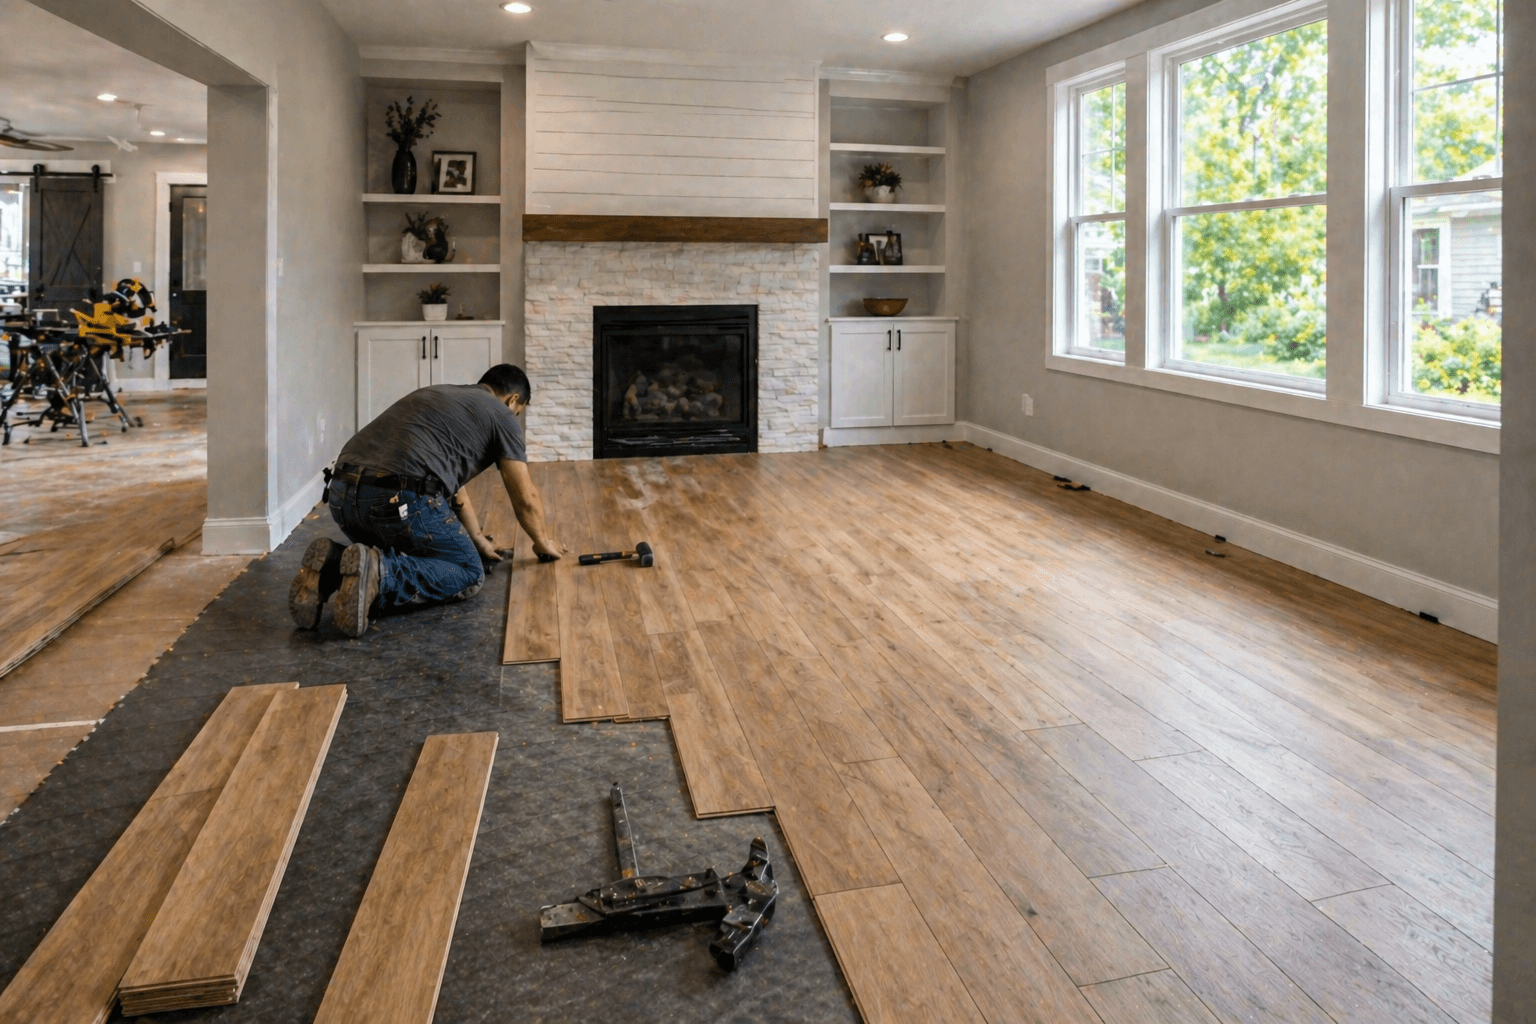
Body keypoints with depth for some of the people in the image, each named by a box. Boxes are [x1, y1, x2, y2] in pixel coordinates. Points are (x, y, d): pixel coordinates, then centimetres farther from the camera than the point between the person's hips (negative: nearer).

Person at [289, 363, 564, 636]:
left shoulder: (434, 394, 35)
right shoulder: (501, 415, 13)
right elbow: (525, 498, 17)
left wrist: (478, 540, 52)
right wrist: (543, 542, 36)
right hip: (401, 501, -8)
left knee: (406, 556, 31)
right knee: (470, 574, 10)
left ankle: (333, 566, 2)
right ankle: (379, 573, -15)